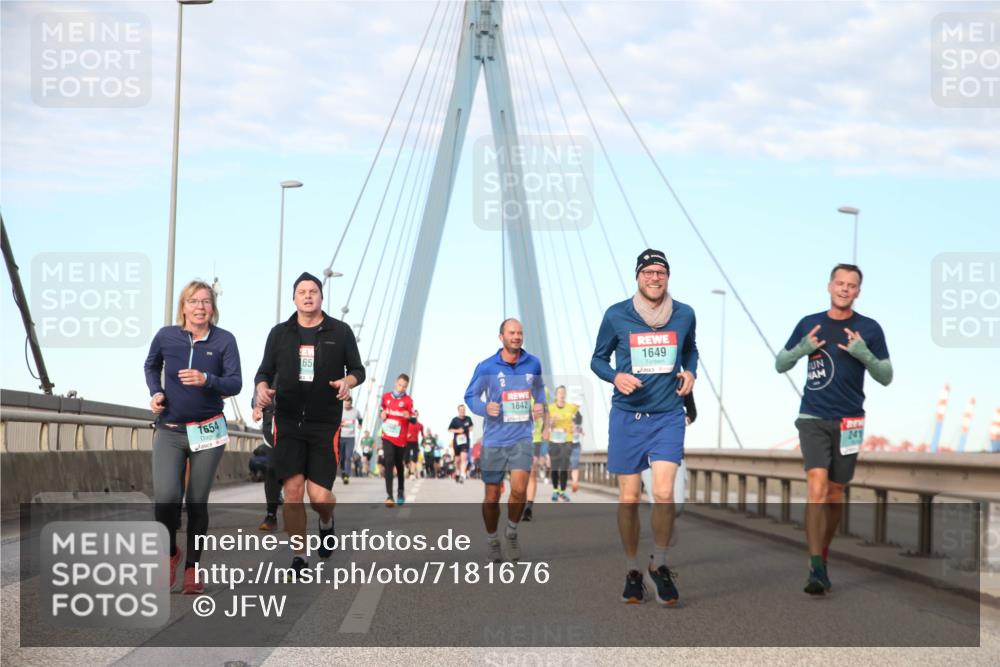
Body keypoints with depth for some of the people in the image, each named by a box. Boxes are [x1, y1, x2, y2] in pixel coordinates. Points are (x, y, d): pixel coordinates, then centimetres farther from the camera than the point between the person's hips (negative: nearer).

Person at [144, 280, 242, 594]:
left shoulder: (224, 340, -5)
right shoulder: (166, 336, -2)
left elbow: (235, 383, -11)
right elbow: (151, 365, 19)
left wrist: (206, 380, -29)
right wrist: (155, 393, 2)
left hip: (208, 430, 0)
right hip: (169, 431, 0)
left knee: (197, 502, 3)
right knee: (165, 497, -17)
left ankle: (192, 567, 18)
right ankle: (170, 552, 10)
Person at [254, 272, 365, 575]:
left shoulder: (340, 331, 3)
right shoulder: (280, 333, 7)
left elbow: (358, 369, 9)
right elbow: (265, 371, 13)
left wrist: (348, 381, -14)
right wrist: (262, 388, -10)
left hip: (325, 424, -1)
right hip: (288, 423, 1)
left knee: (319, 496, -8)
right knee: (292, 492, -6)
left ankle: (326, 522, 29)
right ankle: (298, 557, 7)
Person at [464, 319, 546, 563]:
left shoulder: (533, 363, 2)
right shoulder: (487, 366, -6)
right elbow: (470, 396, 2)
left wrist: (540, 404, 3)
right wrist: (485, 408, -17)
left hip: (521, 437, 1)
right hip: (494, 439, -1)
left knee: (519, 489, -17)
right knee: (492, 496, 6)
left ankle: (512, 532, 10)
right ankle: (492, 540, 29)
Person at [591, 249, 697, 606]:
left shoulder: (684, 314, 2)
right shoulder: (616, 315, -4)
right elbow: (598, 359, 8)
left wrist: (689, 372, 2)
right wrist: (615, 377, -12)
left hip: (668, 416, 0)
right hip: (627, 416, 0)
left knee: (663, 493, -13)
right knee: (629, 498, 2)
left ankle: (659, 565, 7)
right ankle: (632, 571, 18)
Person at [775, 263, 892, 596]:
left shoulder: (869, 329, 1)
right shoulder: (809, 324, 4)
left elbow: (886, 377, 1)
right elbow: (780, 365, 9)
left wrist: (863, 354, -17)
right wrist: (802, 349, -11)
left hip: (849, 421, 1)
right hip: (812, 418, -1)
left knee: (835, 492, 9)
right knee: (816, 485, -16)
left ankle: (822, 555, 27)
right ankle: (817, 570, -19)